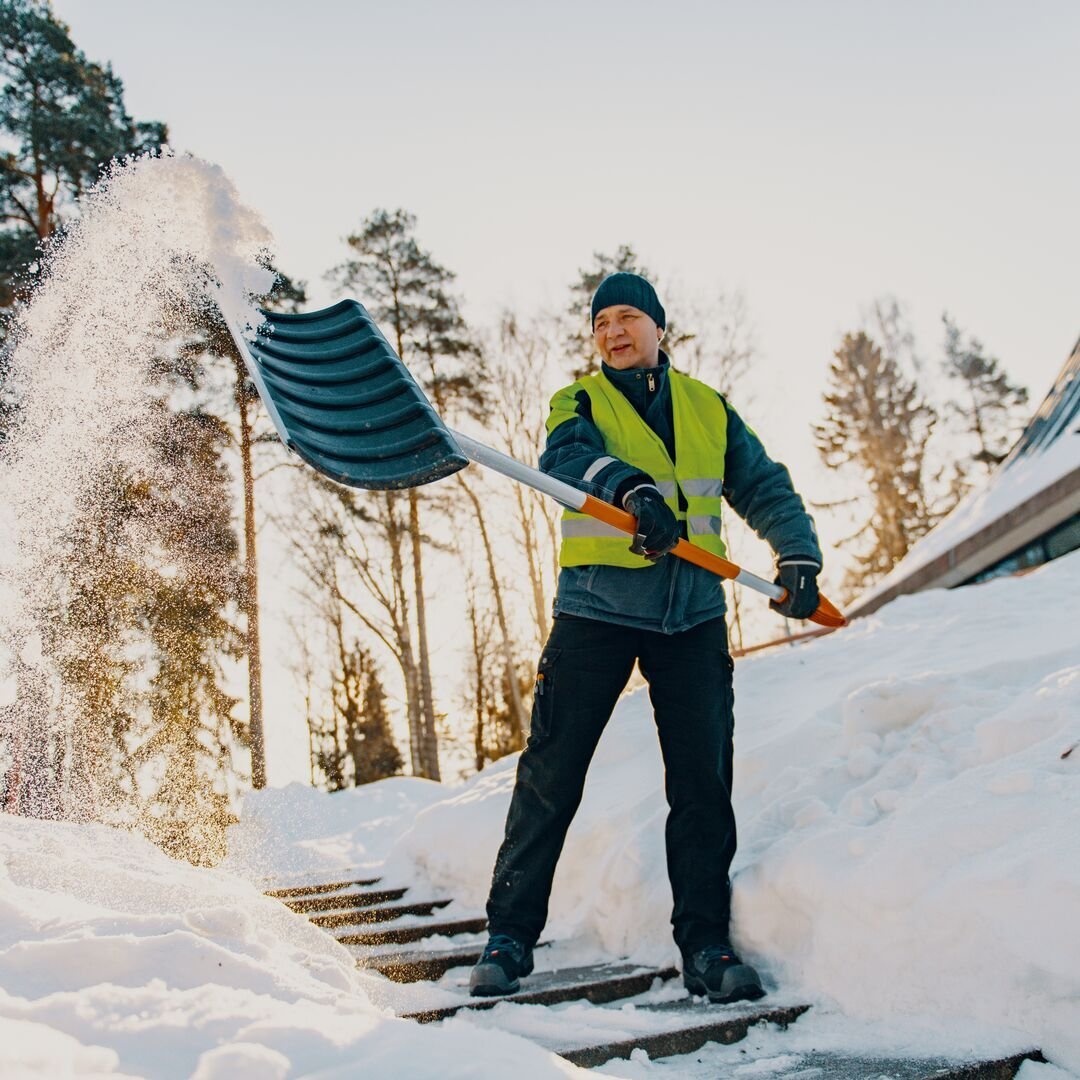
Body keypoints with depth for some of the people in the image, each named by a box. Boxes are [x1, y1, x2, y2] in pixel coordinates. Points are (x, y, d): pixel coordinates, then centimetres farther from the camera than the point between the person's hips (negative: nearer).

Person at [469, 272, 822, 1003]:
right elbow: (570, 455, -16)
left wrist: (799, 555, -5)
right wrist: (633, 489, -37)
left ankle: (706, 945, 13)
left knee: (704, 784, 1)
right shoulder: (580, 402, 7)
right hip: (596, 609, -2)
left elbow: (765, 488, 13)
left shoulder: (709, 410, 16)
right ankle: (511, 936, 11)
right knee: (551, 776, -1)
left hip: (692, 616, 2)